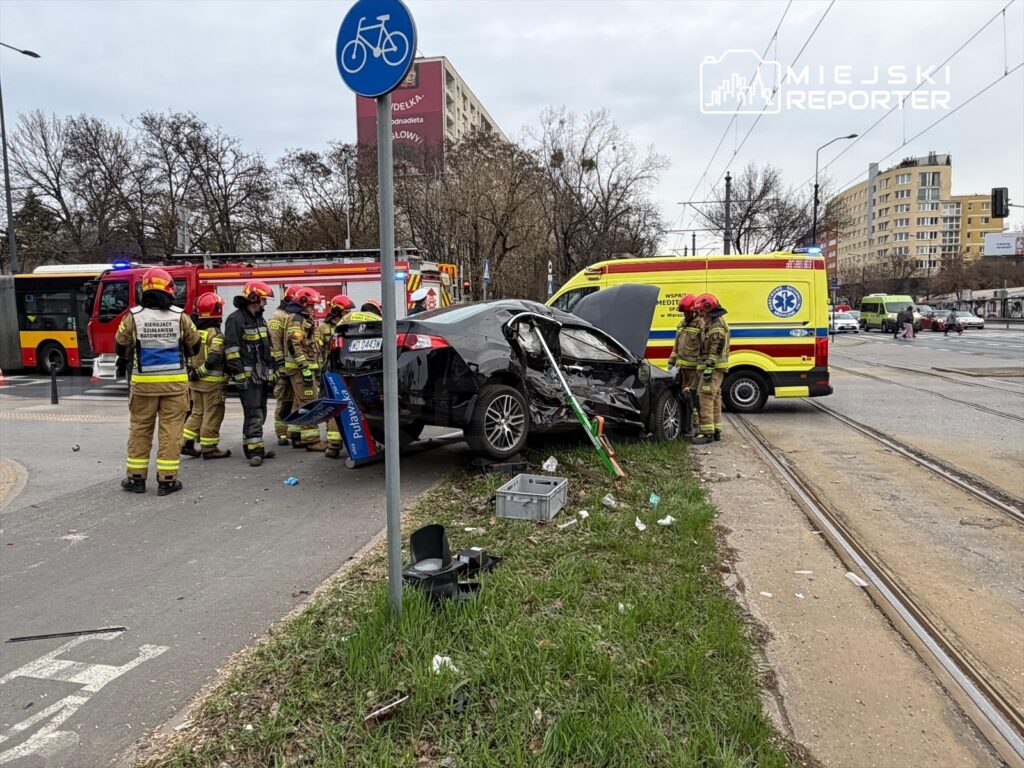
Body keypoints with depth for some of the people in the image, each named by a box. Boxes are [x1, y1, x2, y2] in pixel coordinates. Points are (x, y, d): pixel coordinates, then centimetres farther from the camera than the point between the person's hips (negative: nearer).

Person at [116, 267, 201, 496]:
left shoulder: (133, 316, -5)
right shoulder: (180, 316, -7)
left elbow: (121, 346, 6)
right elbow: (194, 347, 3)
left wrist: (123, 363, 29)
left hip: (143, 381, 1)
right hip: (175, 381, -1)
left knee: (140, 429, 12)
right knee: (170, 430, 4)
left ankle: (136, 477, 19)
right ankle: (167, 480, 6)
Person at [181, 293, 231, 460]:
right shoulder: (216, 334, -15)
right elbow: (214, 358, -24)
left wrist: (194, 373, 13)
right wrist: (201, 372, -14)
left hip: (195, 381, 8)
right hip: (212, 382, -8)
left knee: (197, 412, 18)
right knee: (213, 415, 1)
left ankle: (186, 443, 18)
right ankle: (209, 448, 6)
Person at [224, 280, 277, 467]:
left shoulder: (260, 319, 18)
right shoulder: (235, 319, -10)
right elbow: (231, 348, -16)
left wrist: (273, 370, 19)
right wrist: (239, 373, -20)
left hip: (262, 375, 9)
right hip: (248, 375, -9)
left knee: (260, 413, 12)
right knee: (253, 414, -11)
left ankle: (256, 446, 19)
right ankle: (253, 450, -9)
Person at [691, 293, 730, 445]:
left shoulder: (716, 324, -14)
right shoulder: (713, 322, 19)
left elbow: (716, 348, -22)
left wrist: (709, 368, -25)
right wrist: (706, 367, 23)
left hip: (713, 368, -11)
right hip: (715, 368, 11)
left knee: (706, 398, -12)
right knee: (715, 399, 13)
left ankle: (707, 432, -12)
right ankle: (716, 431, 19)